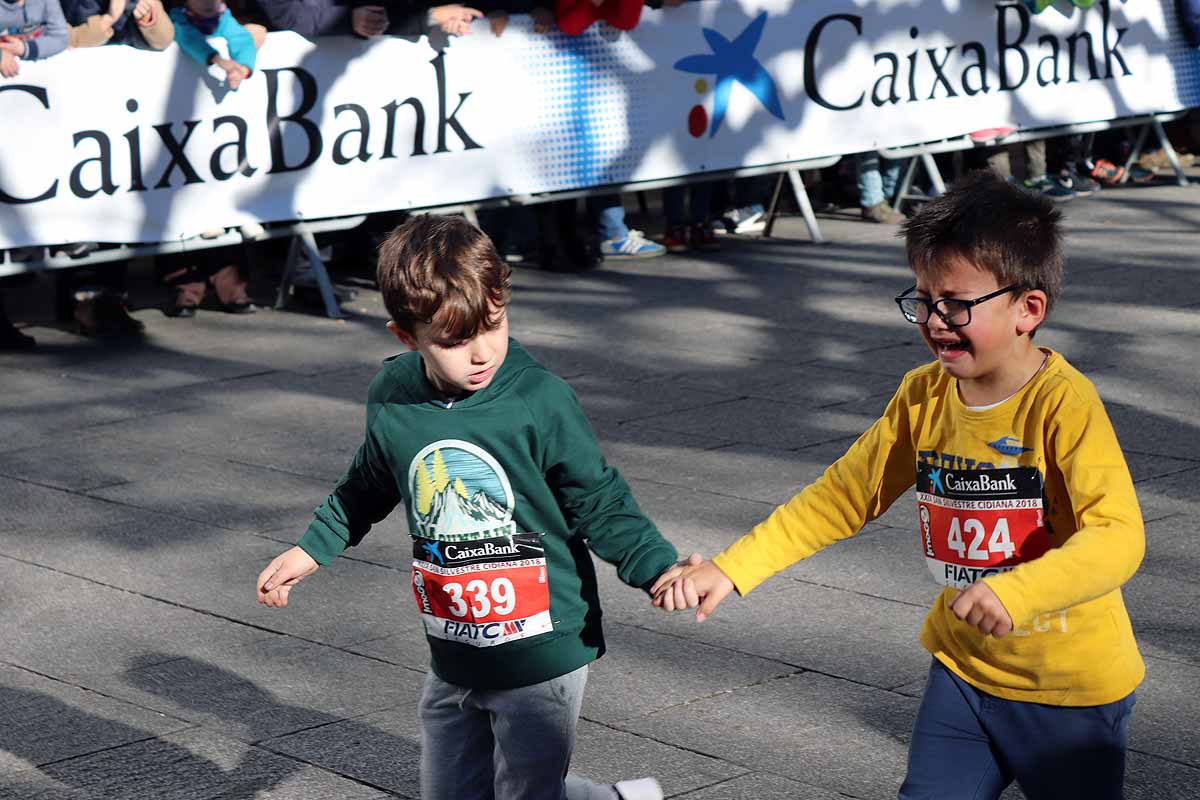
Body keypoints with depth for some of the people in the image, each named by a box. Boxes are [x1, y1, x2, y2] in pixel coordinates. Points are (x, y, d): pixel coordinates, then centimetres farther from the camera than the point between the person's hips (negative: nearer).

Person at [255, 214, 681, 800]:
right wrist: (311, 550, 21)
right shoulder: (391, 400, -4)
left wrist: (661, 571, -23)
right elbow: (367, 487, 17)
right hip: (452, 661, 6)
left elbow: (599, 504, -10)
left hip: (542, 657, -6)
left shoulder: (541, 400, -17)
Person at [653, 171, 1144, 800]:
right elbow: (842, 495, 5)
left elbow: (1118, 535, -31)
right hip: (963, 670, 6)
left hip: (1069, 686, -5)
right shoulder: (925, 395, -1)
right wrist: (731, 569, -4)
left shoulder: (1064, 404, -21)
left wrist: (1017, 591, -48)